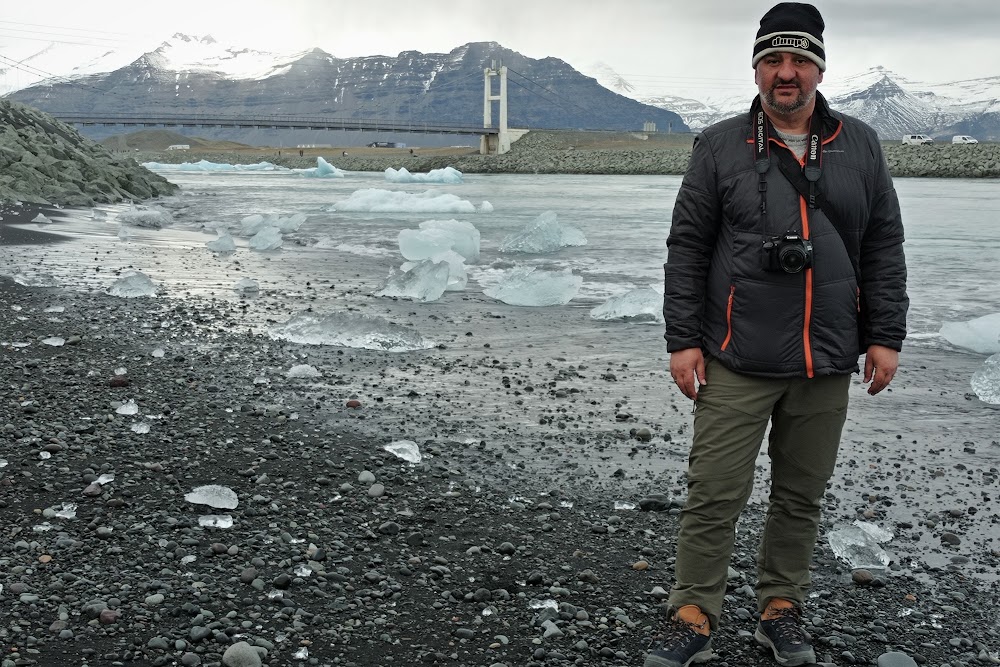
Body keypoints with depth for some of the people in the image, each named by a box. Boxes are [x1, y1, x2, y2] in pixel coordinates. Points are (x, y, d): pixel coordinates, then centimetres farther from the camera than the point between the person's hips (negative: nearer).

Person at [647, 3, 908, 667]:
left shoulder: (860, 147, 8)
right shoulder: (720, 147, 1)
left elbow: (884, 247, 10)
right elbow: (687, 248, 1)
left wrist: (886, 336, 4)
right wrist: (682, 339, -4)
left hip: (827, 365, 3)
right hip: (737, 363, -2)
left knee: (802, 496, 13)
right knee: (714, 496, -2)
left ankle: (782, 609, 28)